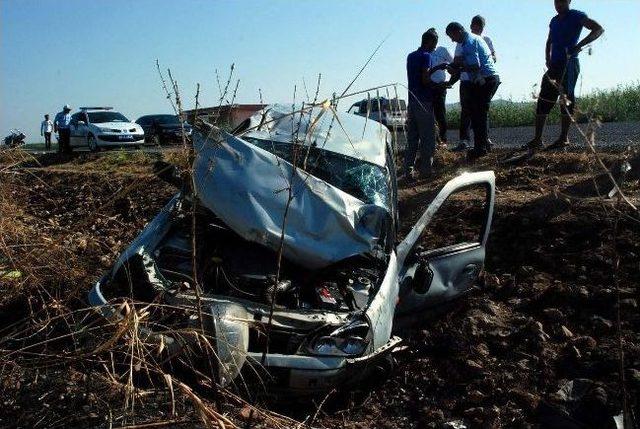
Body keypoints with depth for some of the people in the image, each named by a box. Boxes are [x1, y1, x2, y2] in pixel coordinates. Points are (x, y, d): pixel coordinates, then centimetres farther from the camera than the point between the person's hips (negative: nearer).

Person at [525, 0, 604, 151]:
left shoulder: (576, 16, -2)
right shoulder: (554, 21, 18)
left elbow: (599, 29, -10)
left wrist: (580, 45, -23)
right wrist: (548, 59, 12)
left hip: (569, 64, -7)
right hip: (554, 65, 7)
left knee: (566, 100, -8)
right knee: (543, 100, 1)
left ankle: (564, 139, -6)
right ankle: (537, 139, 1)